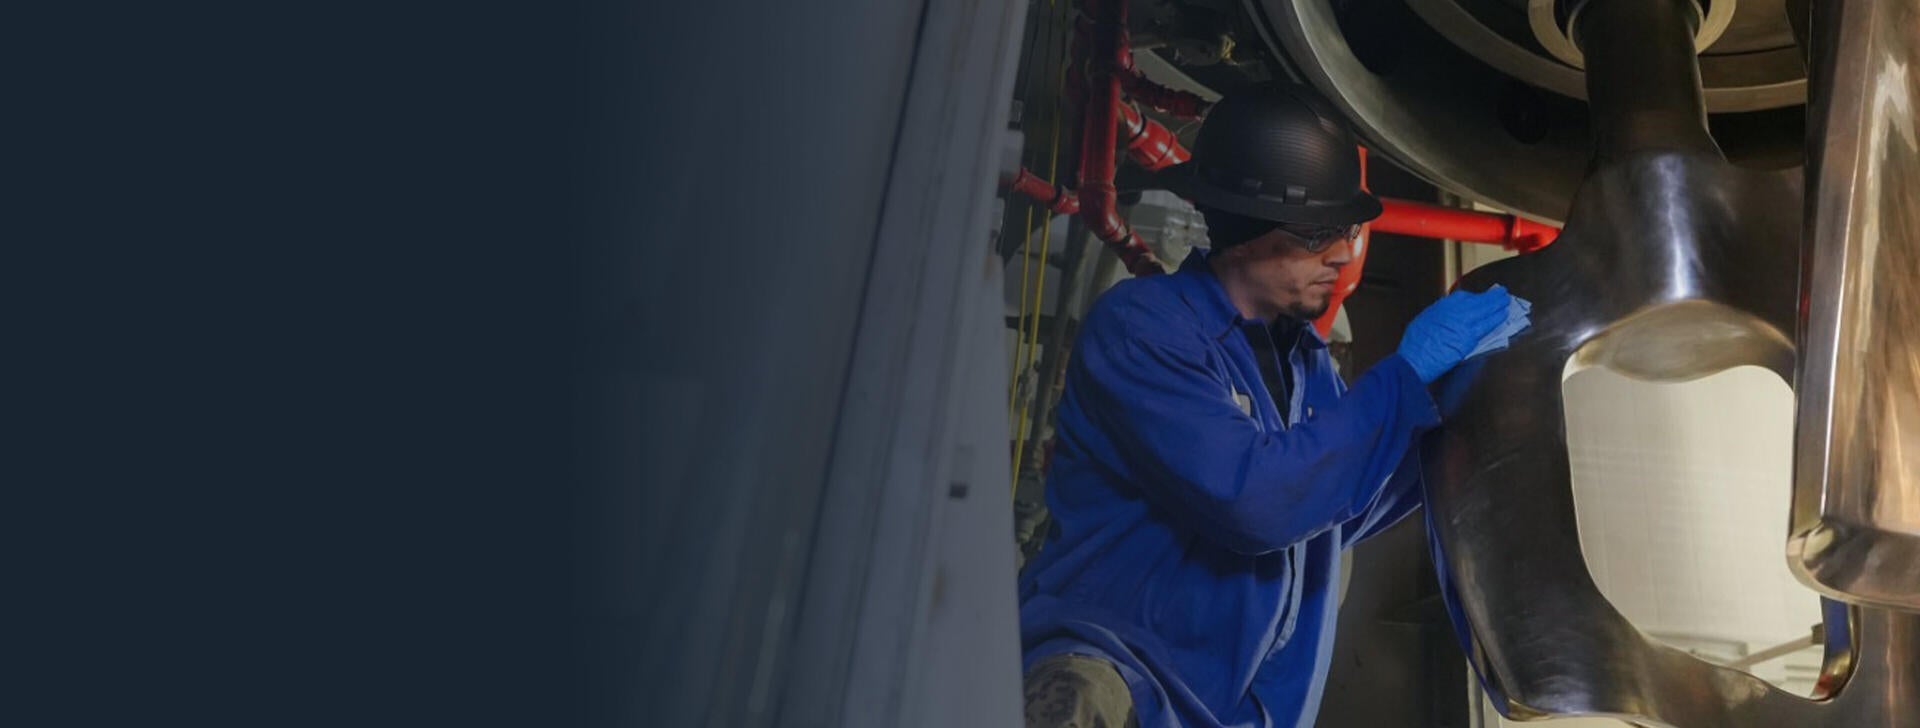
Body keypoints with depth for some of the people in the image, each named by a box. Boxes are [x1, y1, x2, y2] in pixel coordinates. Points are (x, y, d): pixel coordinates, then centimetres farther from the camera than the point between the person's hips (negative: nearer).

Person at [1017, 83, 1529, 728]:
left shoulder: (1301, 353, 12)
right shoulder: (1142, 325, -12)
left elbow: (1340, 512, 20)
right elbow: (1252, 499, -23)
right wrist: (1408, 374, -15)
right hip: (1100, 667, -8)